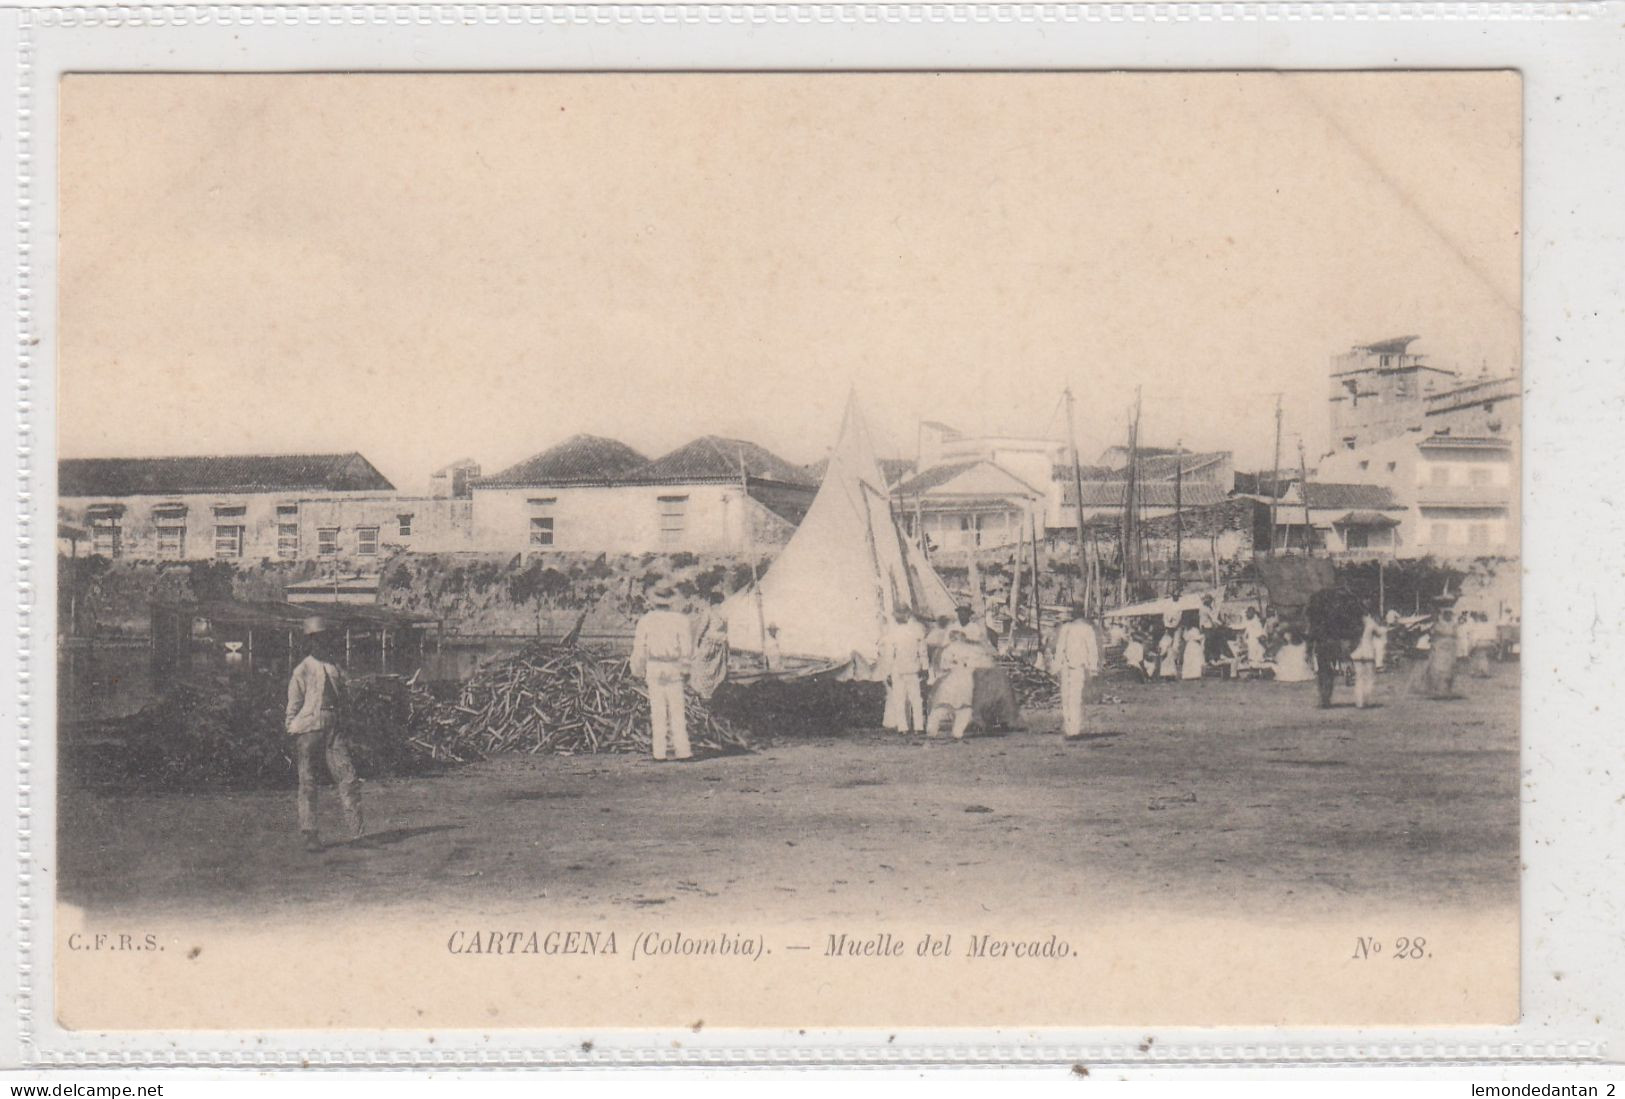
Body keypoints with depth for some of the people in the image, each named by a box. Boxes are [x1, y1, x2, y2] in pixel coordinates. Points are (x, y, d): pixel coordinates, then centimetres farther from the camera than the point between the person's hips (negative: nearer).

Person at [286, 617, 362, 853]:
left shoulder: (334, 668, 15)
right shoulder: (302, 670, -2)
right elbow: (293, 707, -1)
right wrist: (292, 738, -4)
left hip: (333, 729, 5)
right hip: (308, 728, -5)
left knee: (349, 779, -4)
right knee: (307, 783, -1)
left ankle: (356, 833, -4)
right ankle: (310, 836, 3)